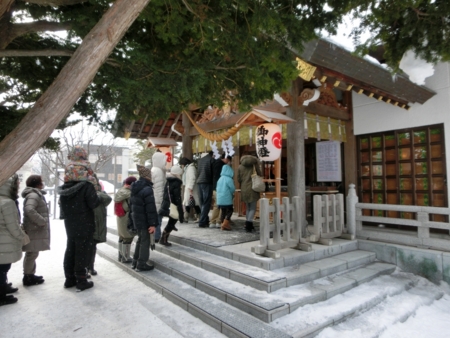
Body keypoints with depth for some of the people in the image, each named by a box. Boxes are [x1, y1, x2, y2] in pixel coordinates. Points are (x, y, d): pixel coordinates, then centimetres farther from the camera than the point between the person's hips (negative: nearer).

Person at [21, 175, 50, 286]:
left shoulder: (36, 194, 17)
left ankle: (30, 275, 29)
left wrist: (42, 221, 14)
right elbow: (29, 210, -32)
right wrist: (42, 221, -24)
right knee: (32, 254, -1)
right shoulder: (33, 195, -17)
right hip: (34, 230, -10)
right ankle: (28, 277, 8)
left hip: (36, 230, 10)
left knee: (32, 254, 18)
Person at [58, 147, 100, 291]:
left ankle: (69, 279, 27)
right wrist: (96, 196, -5)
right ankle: (81, 281, 9)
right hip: (84, 225, -6)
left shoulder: (64, 188, 3)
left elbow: (63, 206, 11)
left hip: (69, 224, 7)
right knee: (82, 251, 2)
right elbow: (94, 203, -21)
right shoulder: (86, 186, -18)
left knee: (70, 249, 17)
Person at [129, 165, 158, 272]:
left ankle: (135, 262, 28)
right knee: (145, 241, 2)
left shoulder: (135, 188, 9)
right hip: (144, 220, -9)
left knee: (140, 240, 20)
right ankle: (141, 264, 10)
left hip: (136, 219, 9)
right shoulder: (147, 189, -20)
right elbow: (151, 208, -22)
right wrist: (153, 223, -20)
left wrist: (132, 218, 21)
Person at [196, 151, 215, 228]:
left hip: (199, 182, 7)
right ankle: (202, 222, -8)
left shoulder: (200, 160, 17)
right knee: (206, 203, -5)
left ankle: (205, 220, 16)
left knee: (202, 203, 12)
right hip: (207, 182, -7)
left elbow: (198, 171, 16)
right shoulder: (211, 159, -3)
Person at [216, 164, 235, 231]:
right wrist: (232, 194, 10)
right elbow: (233, 189, -9)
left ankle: (223, 225, 18)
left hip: (219, 199, 7)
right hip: (227, 199, -6)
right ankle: (225, 224, -6)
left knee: (223, 211, 13)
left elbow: (217, 188, 12)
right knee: (229, 210, 4)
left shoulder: (220, 179, 7)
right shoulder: (229, 179, -13)